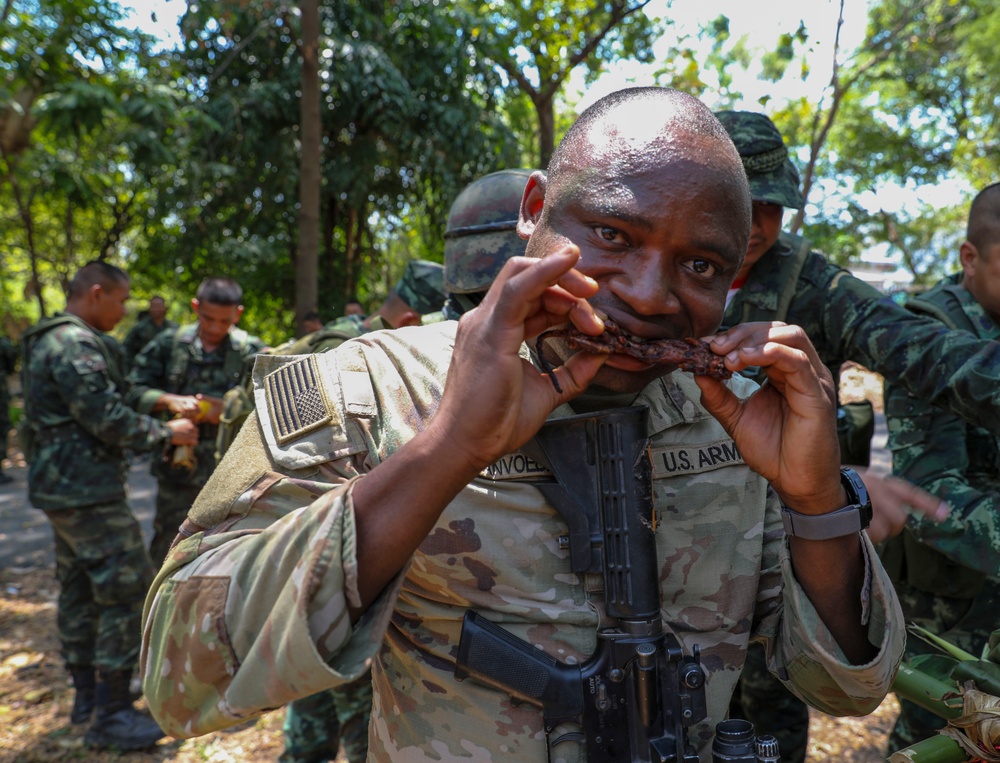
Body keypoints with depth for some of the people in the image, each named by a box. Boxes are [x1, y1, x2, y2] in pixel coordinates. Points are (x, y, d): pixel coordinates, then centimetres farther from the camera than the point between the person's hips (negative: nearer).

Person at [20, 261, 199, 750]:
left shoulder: (48, 341, 15)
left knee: (80, 589, 17)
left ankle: (87, 695, 30)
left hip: (62, 487, 11)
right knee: (128, 590, -6)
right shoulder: (76, 344, -19)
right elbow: (108, 418, -21)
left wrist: (163, 404, 13)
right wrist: (167, 433, -8)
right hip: (88, 491, -11)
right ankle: (110, 715, 1)